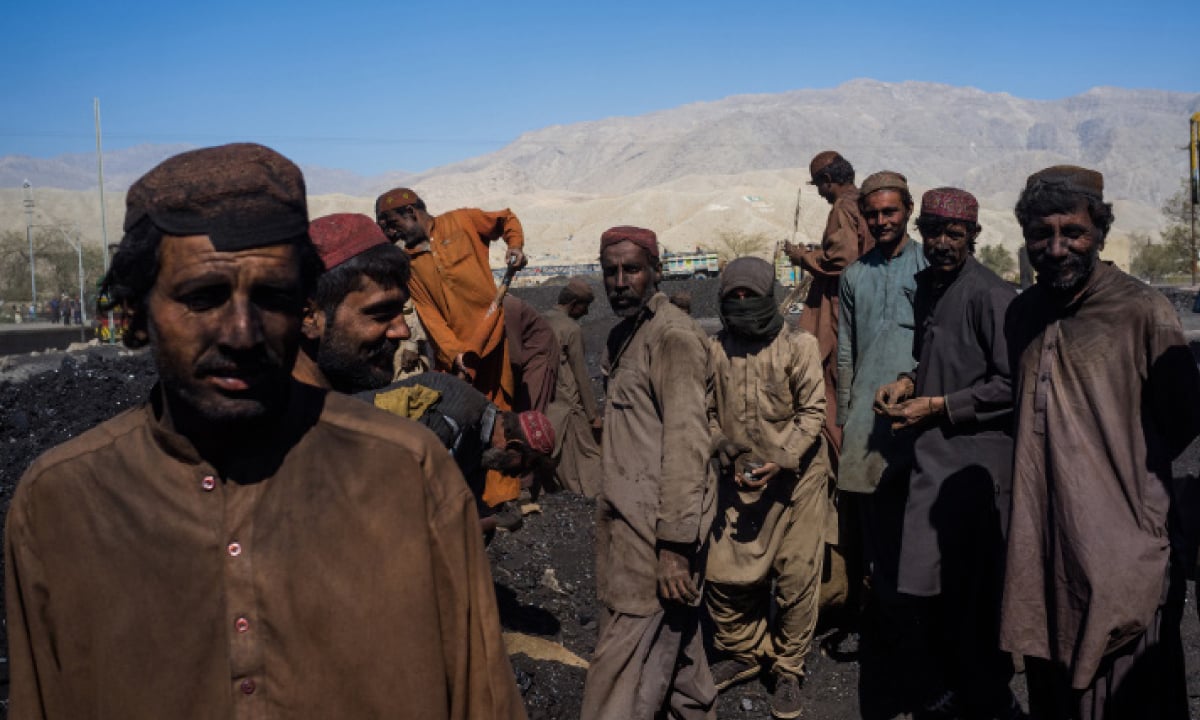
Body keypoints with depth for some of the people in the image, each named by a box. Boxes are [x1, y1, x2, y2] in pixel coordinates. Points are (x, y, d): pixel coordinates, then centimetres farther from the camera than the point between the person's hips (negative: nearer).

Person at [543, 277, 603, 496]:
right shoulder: (571, 329, -14)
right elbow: (581, 375, -12)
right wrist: (593, 414, -6)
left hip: (543, 403, 7)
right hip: (567, 405, -7)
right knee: (587, 454, 2)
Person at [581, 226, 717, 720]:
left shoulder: (672, 336, -13)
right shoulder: (621, 336, 15)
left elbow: (685, 442, -20)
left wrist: (674, 545, -23)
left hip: (655, 528, -9)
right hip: (626, 519, 9)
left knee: (624, 673, -4)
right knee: (673, 643, 21)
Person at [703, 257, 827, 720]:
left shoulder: (799, 346, -8)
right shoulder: (715, 350, 0)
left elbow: (812, 411, -8)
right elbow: (709, 413, 6)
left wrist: (780, 461, -16)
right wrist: (730, 458, -7)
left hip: (795, 480, -3)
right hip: (739, 482, 3)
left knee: (795, 579, 4)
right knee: (723, 574, 5)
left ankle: (788, 670, 24)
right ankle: (744, 652, 30)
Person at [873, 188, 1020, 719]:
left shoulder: (990, 295, -14)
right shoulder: (926, 285, 11)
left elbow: (1011, 385, -17)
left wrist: (938, 406, -14)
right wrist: (908, 384, 5)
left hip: (977, 459, -7)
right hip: (933, 454, 8)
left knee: (972, 588, 4)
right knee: (930, 582, 14)